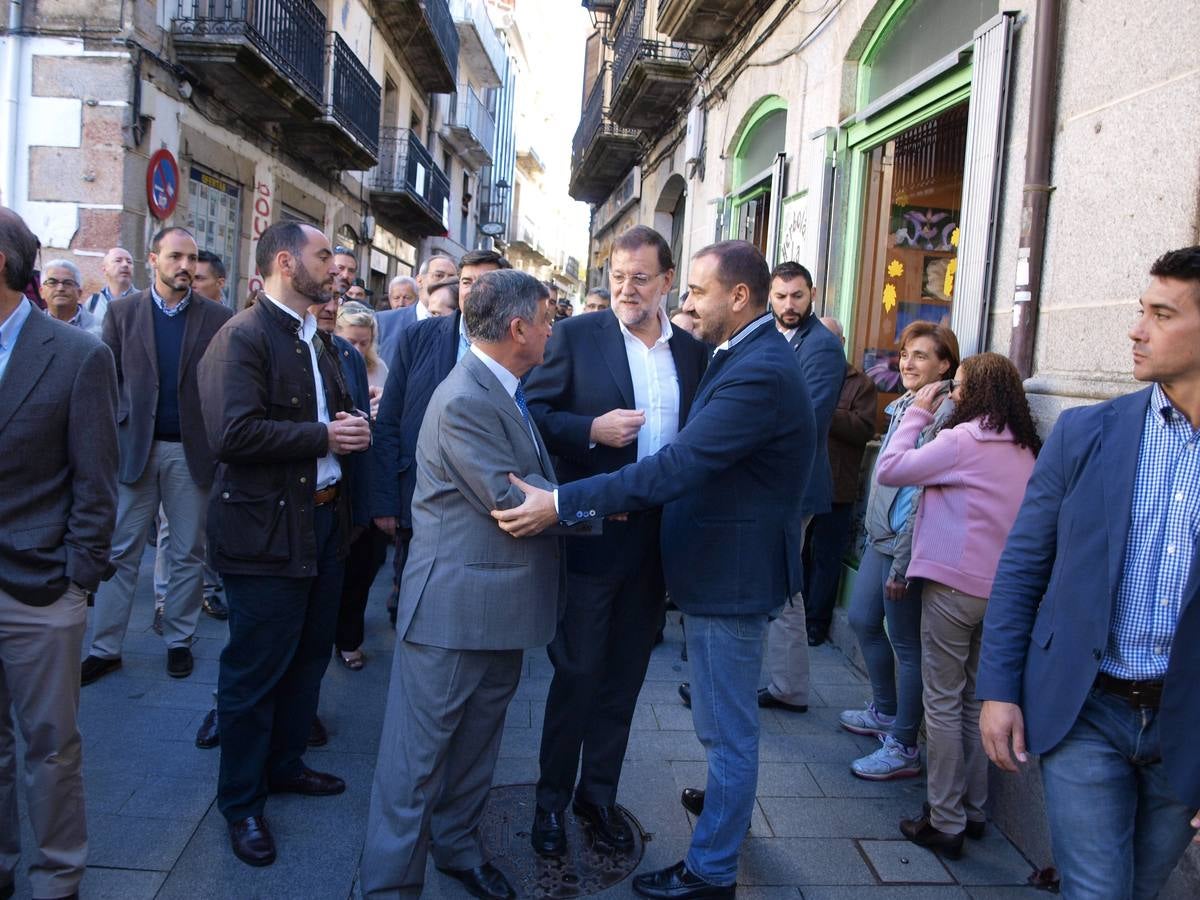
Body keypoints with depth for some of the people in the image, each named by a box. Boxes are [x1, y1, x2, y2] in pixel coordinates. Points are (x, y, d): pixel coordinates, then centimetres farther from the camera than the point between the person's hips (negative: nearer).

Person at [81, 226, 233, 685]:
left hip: (192, 451, 0)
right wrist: (110, 436, -5)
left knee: (188, 555, 9)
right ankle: (105, 648, 17)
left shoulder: (218, 318, 0)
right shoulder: (122, 311, 4)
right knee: (120, 552, 7)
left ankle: (179, 640, 23)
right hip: (134, 447, 1)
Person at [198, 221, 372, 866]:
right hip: (267, 529, -9)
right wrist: (324, 436, -19)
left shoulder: (318, 339, 15)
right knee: (256, 670, 4)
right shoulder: (242, 338, -15)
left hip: (324, 518, 9)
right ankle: (241, 802, 21)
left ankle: (284, 764, 38)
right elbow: (234, 435, -26)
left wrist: (353, 426, 3)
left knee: (309, 655, 19)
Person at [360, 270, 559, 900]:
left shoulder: (505, 392, 12)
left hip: (500, 608, 10)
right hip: (454, 609, -10)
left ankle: (456, 845, 40)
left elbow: (534, 477, 16)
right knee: (419, 752, 4)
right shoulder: (463, 401, -21)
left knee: (476, 741, 22)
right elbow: (512, 499, -23)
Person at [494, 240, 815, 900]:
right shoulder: (749, 357, 8)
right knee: (722, 715, 28)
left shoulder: (759, 373, -25)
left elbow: (677, 465, -32)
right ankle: (728, 798, 50)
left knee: (727, 725, 5)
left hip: (732, 573, -10)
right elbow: (699, 459, 11)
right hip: (722, 566, 10)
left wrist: (560, 503, -33)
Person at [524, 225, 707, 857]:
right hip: (592, 536, -3)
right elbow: (533, 413, -5)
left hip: (657, 540, 4)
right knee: (577, 673, 7)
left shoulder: (693, 351, 6)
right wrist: (591, 430, -21)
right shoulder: (577, 336, -3)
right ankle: (552, 799, 26)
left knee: (624, 676, 16)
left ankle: (599, 794, 33)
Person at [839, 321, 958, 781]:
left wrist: (902, 563, -19)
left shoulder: (943, 414, -18)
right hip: (881, 535, 9)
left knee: (905, 643, 1)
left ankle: (903, 749, 15)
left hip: (908, 542, -9)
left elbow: (927, 494, -20)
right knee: (862, 619, 19)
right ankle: (885, 712, 39)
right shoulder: (902, 405, 11)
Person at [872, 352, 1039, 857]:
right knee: (976, 701, 16)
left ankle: (945, 824, 9)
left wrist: (916, 414, -3)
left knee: (943, 703, 2)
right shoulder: (1025, 450, 8)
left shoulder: (964, 440, -14)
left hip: (954, 584, -7)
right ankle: (973, 811, 27)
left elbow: (888, 471, -14)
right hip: (1000, 588, 7)